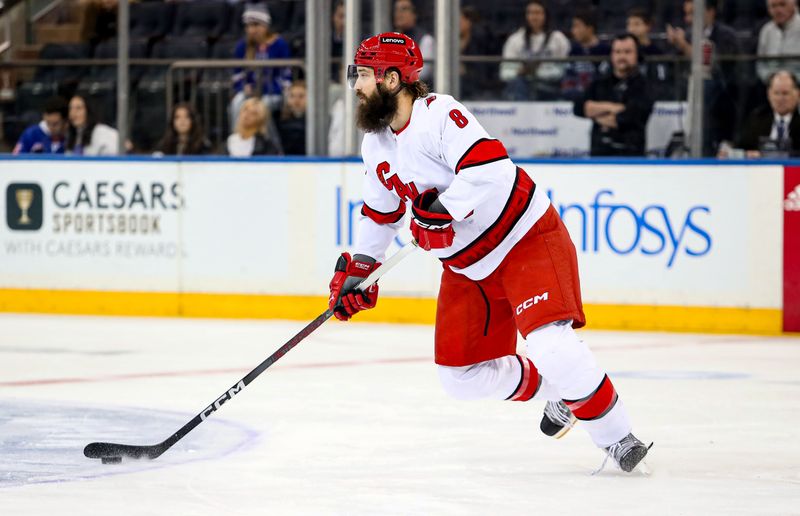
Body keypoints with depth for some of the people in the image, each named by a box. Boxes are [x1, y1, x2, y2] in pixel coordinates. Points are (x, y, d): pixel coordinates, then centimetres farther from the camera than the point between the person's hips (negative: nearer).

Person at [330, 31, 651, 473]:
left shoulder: (439, 115, -22)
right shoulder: (375, 145, 6)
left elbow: (490, 168, -34)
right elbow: (381, 213, 21)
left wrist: (444, 208, -37)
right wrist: (357, 269, 16)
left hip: (526, 238, -9)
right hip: (467, 266, 9)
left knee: (548, 342, -26)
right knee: (460, 377, 4)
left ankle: (616, 436, -12)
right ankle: (558, 393, 25)